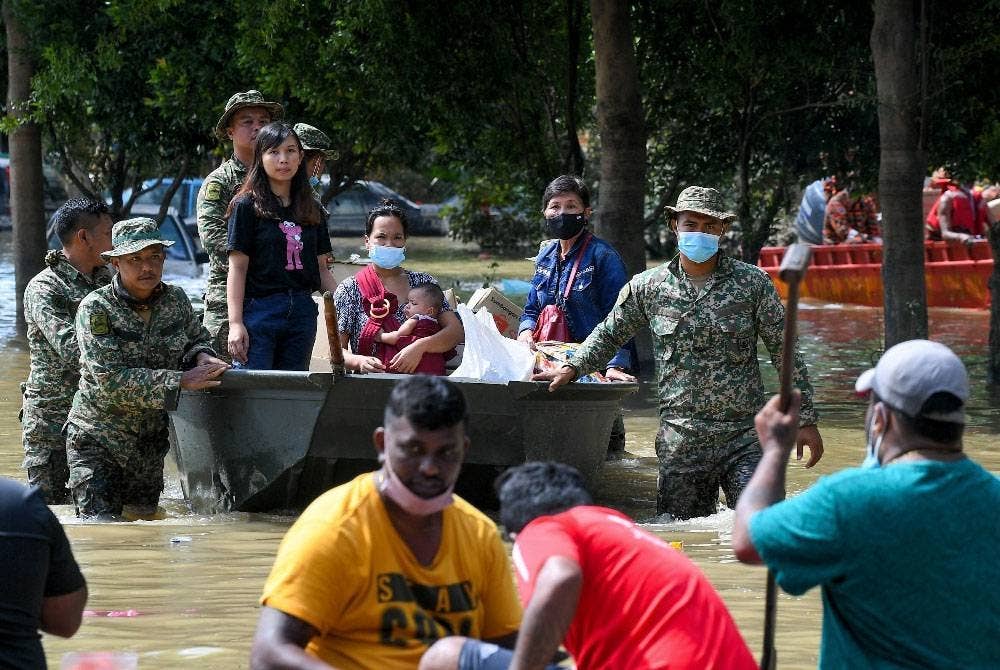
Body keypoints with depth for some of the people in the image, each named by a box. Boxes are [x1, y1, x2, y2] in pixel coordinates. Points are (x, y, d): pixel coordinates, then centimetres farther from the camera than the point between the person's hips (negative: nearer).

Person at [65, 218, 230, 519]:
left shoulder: (175, 299, -3)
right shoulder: (96, 308, -18)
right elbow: (110, 379, -27)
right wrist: (182, 380, -31)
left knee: (145, 515, 19)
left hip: (152, 436, 5)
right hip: (99, 435, -5)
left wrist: (200, 356, -11)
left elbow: (198, 339, 16)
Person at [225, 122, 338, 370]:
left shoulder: (311, 210, 15)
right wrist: (235, 323, -12)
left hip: (302, 311, 5)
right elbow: (237, 267, -4)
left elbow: (321, 268, 17)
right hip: (259, 310, -5)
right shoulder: (247, 205, 0)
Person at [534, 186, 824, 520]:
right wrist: (572, 368, 11)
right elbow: (609, 334, 22)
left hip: (745, 438, -1)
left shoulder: (752, 283, 0)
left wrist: (805, 419, 1)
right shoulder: (647, 287, 5)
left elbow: (786, 353, 3)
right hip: (680, 442, 2)